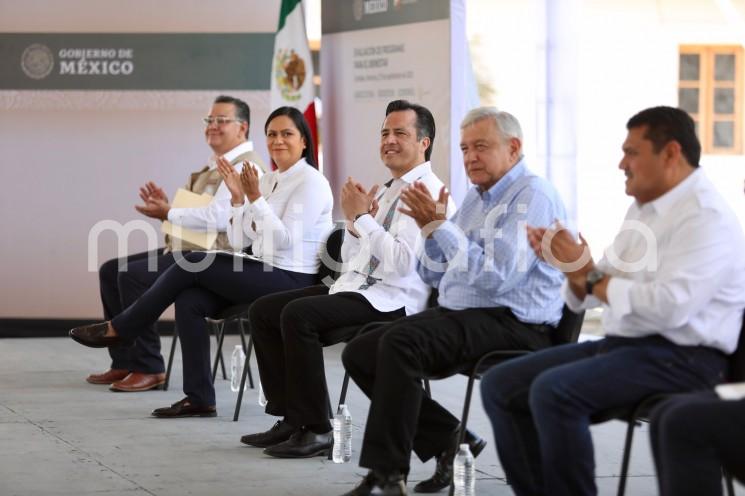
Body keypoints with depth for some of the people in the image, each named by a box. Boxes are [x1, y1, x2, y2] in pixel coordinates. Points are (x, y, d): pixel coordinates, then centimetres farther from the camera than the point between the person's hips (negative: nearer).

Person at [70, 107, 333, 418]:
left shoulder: (311, 181, -8)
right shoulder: (268, 181, 16)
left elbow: (285, 240, -18)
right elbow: (240, 241, 11)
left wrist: (255, 198, -20)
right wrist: (238, 197, -2)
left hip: (290, 282, -8)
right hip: (264, 274, 8)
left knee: (192, 263, -15)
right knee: (188, 300, -14)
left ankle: (119, 330, -2)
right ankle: (199, 399, -13)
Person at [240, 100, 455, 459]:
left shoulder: (428, 192, -9)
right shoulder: (386, 191, 19)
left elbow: (403, 261, -21)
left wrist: (363, 217, -14)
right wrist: (354, 222, 3)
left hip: (391, 300, -10)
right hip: (355, 287, 10)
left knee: (298, 314, -28)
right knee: (263, 311, 2)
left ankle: (316, 430, -21)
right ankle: (292, 419, 3)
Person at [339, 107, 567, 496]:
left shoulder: (532, 196, -10)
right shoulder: (475, 198, 18)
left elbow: (496, 277, -22)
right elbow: (433, 276, 20)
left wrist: (440, 227, -20)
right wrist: (431, 228, 1)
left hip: (510, 323, -10)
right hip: (457, 314, 10)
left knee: (400, 343, -30)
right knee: (359, 354, -1)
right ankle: (450, 441, 2)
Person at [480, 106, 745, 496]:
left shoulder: (706, 219, -14)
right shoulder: (643, 207, 17)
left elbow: (670, 306, -26)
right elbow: (603, 287, 17)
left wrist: (589, 276, -17)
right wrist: (572, 264, -4)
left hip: (680, 357, -10)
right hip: (623, 344, 10)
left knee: (553, 390, -30)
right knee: (500, 385, 1)